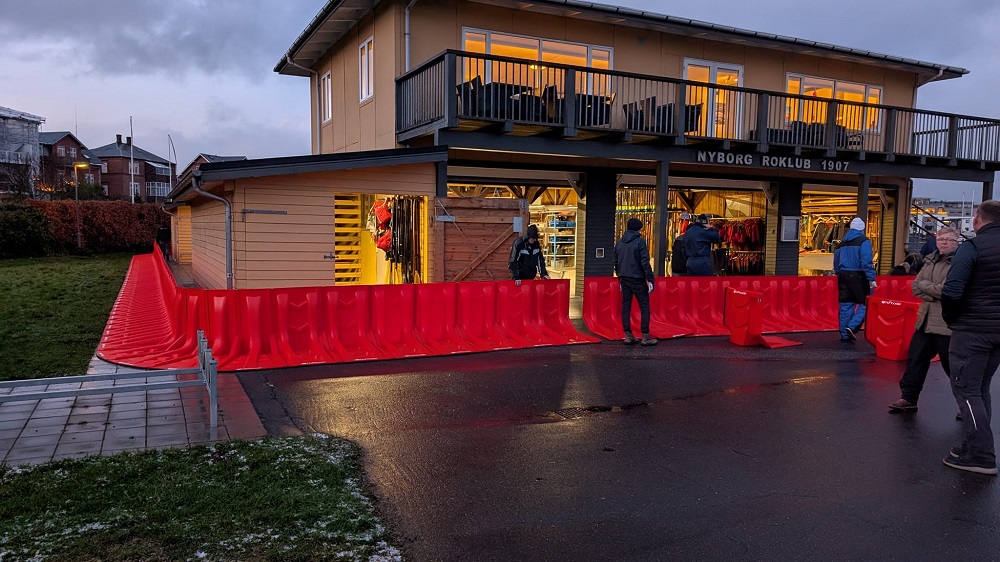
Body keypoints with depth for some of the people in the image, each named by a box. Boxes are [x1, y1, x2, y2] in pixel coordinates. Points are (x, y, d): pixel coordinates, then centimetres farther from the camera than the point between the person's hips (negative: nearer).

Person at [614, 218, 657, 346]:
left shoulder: (619, 243, 10)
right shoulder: (640, 242, -9)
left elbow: (616, 262, 15)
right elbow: (645, 262, -14)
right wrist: (650, 279, -11)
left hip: (624, 279, 6)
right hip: (637, 279, -6)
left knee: (626, 306, 7)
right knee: (644, 306, 0)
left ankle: (628, 335, 8)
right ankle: (645, 336, -2)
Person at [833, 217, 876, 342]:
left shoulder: (843, 242, 14)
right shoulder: (864, 241, -6)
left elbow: (836, 262, 18)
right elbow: (866, 262, -16)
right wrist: (871, 279, -16)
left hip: (843, 276, 6)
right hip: (858, 276, -6)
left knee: (845, 305, 9)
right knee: (864, 303, 3)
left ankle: (845, 334, 11)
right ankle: (853, 326, -15)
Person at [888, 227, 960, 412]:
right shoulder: (931, 260, 12)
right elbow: (915, 287, 6)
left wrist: (925, 285, -7)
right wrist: (936, 295, -11)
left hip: (947, 323, -7)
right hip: (926, 319, 7)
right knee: (915, 358, 10)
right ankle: (909, 398, 20)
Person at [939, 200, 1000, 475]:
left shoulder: (972, 247, -14)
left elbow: (951, 292, -20)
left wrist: (950, 318, -2)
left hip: (972, 329, -7)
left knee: (966, 389, 1)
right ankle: (977, 445, 22)